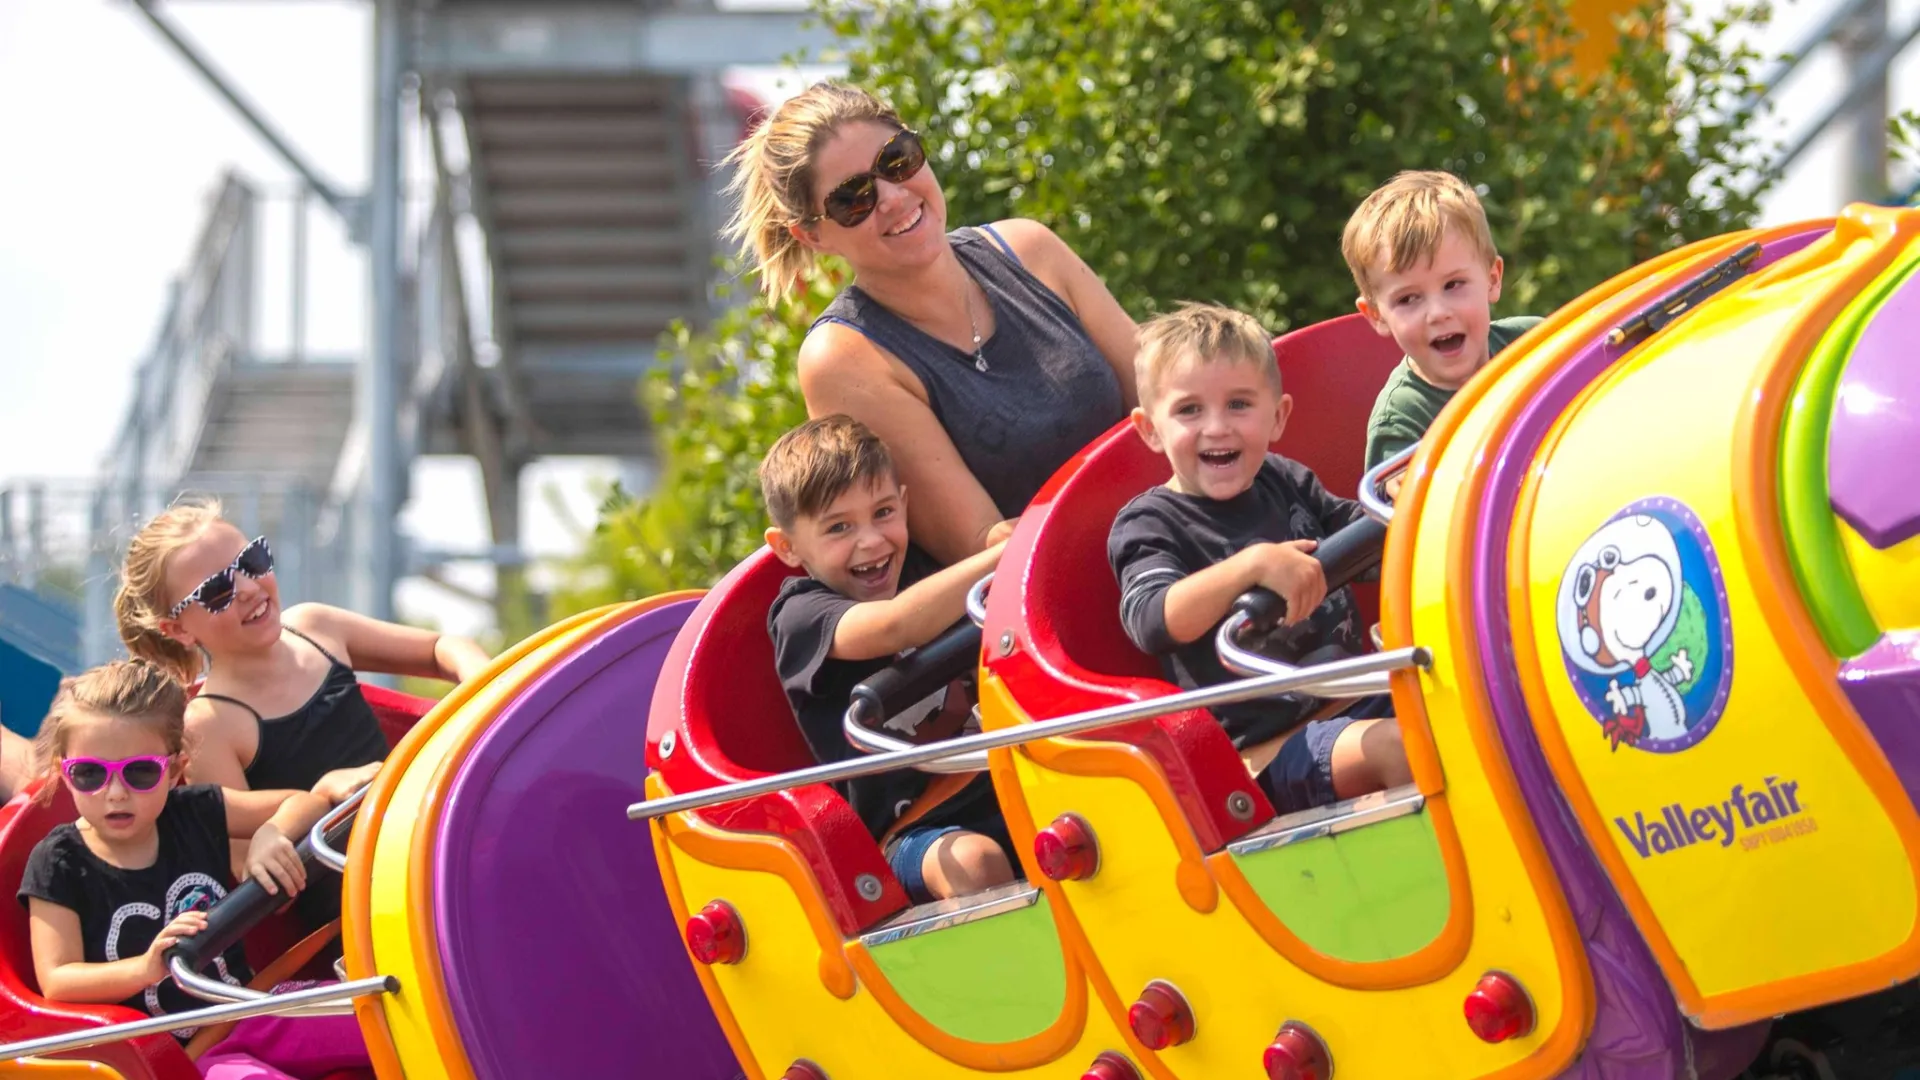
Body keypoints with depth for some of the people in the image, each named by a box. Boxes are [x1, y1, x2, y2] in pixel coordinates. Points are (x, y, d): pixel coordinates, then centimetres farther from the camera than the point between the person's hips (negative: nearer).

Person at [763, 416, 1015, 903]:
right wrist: (1007, 552, -33)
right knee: (976, 863, -36)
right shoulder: (801, 617, -7)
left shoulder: (920, 570, 16)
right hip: (910, 833, -6)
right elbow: (895, 626, -26)